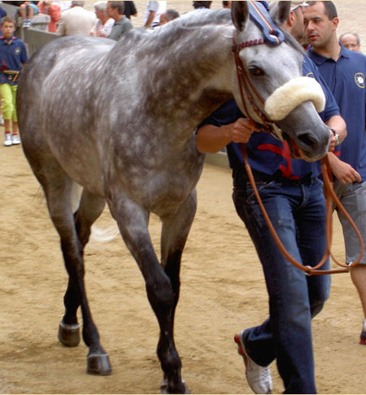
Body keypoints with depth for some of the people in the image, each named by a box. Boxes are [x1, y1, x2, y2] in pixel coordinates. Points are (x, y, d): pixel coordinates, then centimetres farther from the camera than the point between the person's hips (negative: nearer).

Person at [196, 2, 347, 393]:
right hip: (263, 189, -6)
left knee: (317, 292, 11)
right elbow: (203, 139, -9)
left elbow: (335, 118, 11)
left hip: (310, 187, 7)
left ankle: (256, 345, 35)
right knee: (292, 291, -14)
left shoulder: (305, 63, 9)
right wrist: (229, 133, -31)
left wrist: (332, 132, -13)